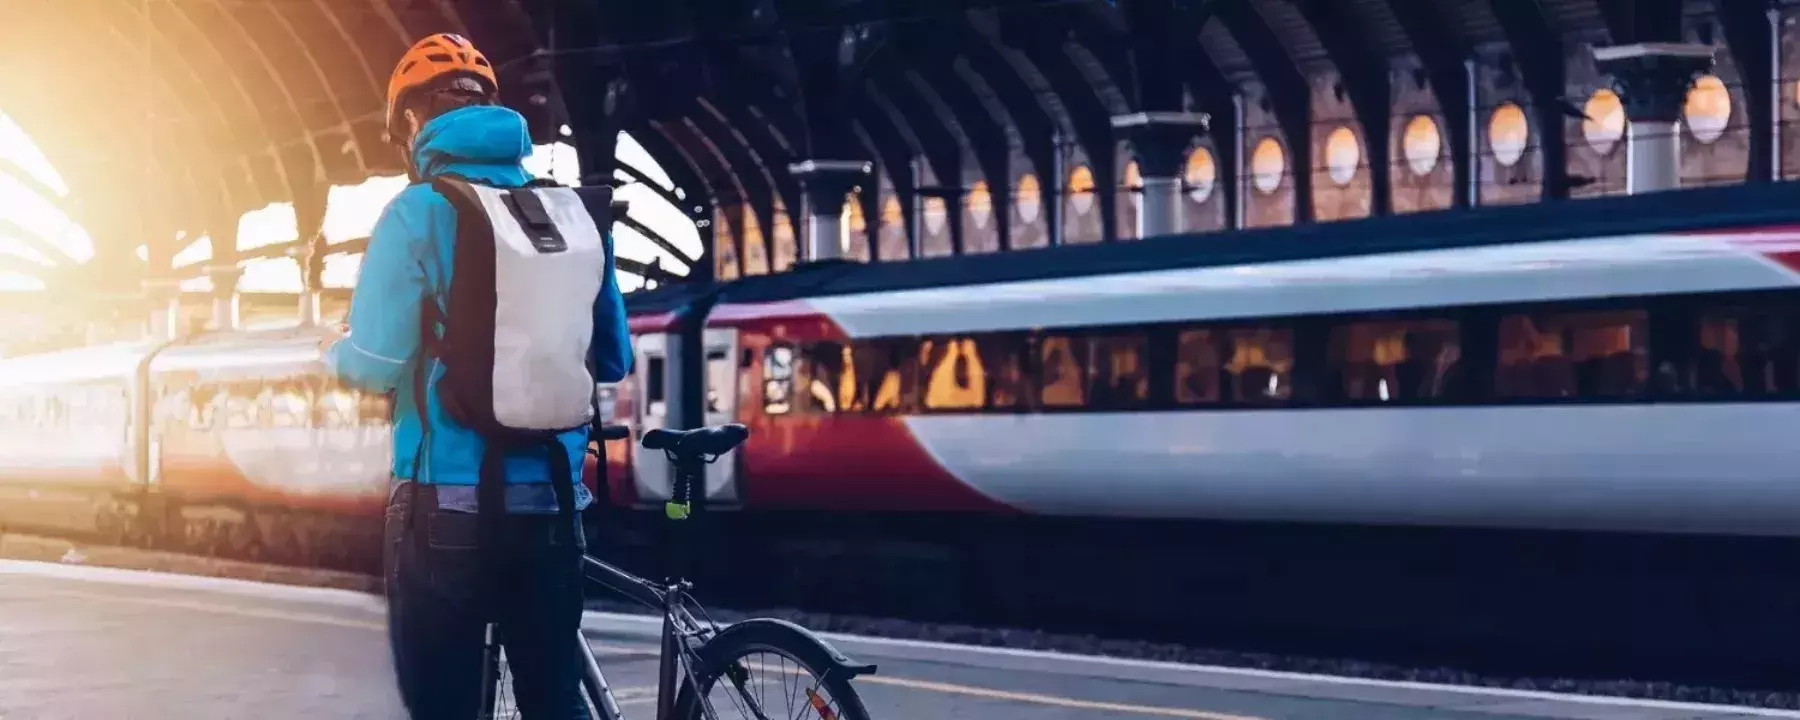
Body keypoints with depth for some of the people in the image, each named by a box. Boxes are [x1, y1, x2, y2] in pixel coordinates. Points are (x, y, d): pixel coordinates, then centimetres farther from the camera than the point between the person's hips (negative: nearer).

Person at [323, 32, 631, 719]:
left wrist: (336, 353, 12)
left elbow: (377, 365, -11)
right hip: (549, 503, 4)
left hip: (448, 505, -4)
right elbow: (613, 360, 12)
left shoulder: (418, 213, -7)